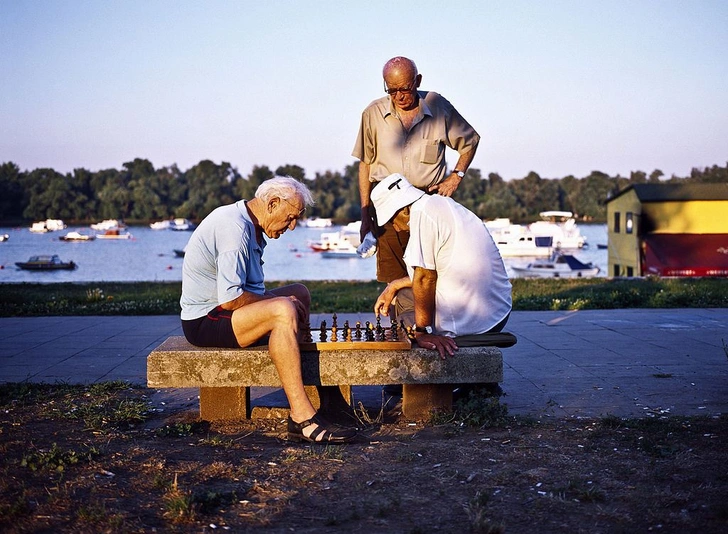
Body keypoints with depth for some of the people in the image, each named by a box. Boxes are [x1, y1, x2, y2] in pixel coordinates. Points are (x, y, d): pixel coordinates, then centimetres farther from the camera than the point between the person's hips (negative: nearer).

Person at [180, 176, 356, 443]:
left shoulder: (251, 226, 12)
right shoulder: (234, 228, -21)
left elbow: (251, 290, 16)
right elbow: (230, 299, -28)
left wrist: (285, 301, 0)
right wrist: (278, 301, -15)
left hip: (222, 311, 11)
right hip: (204, 321, -11)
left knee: (299, 293, 16)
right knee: (283, 311, -31)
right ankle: (302, 417, -33)